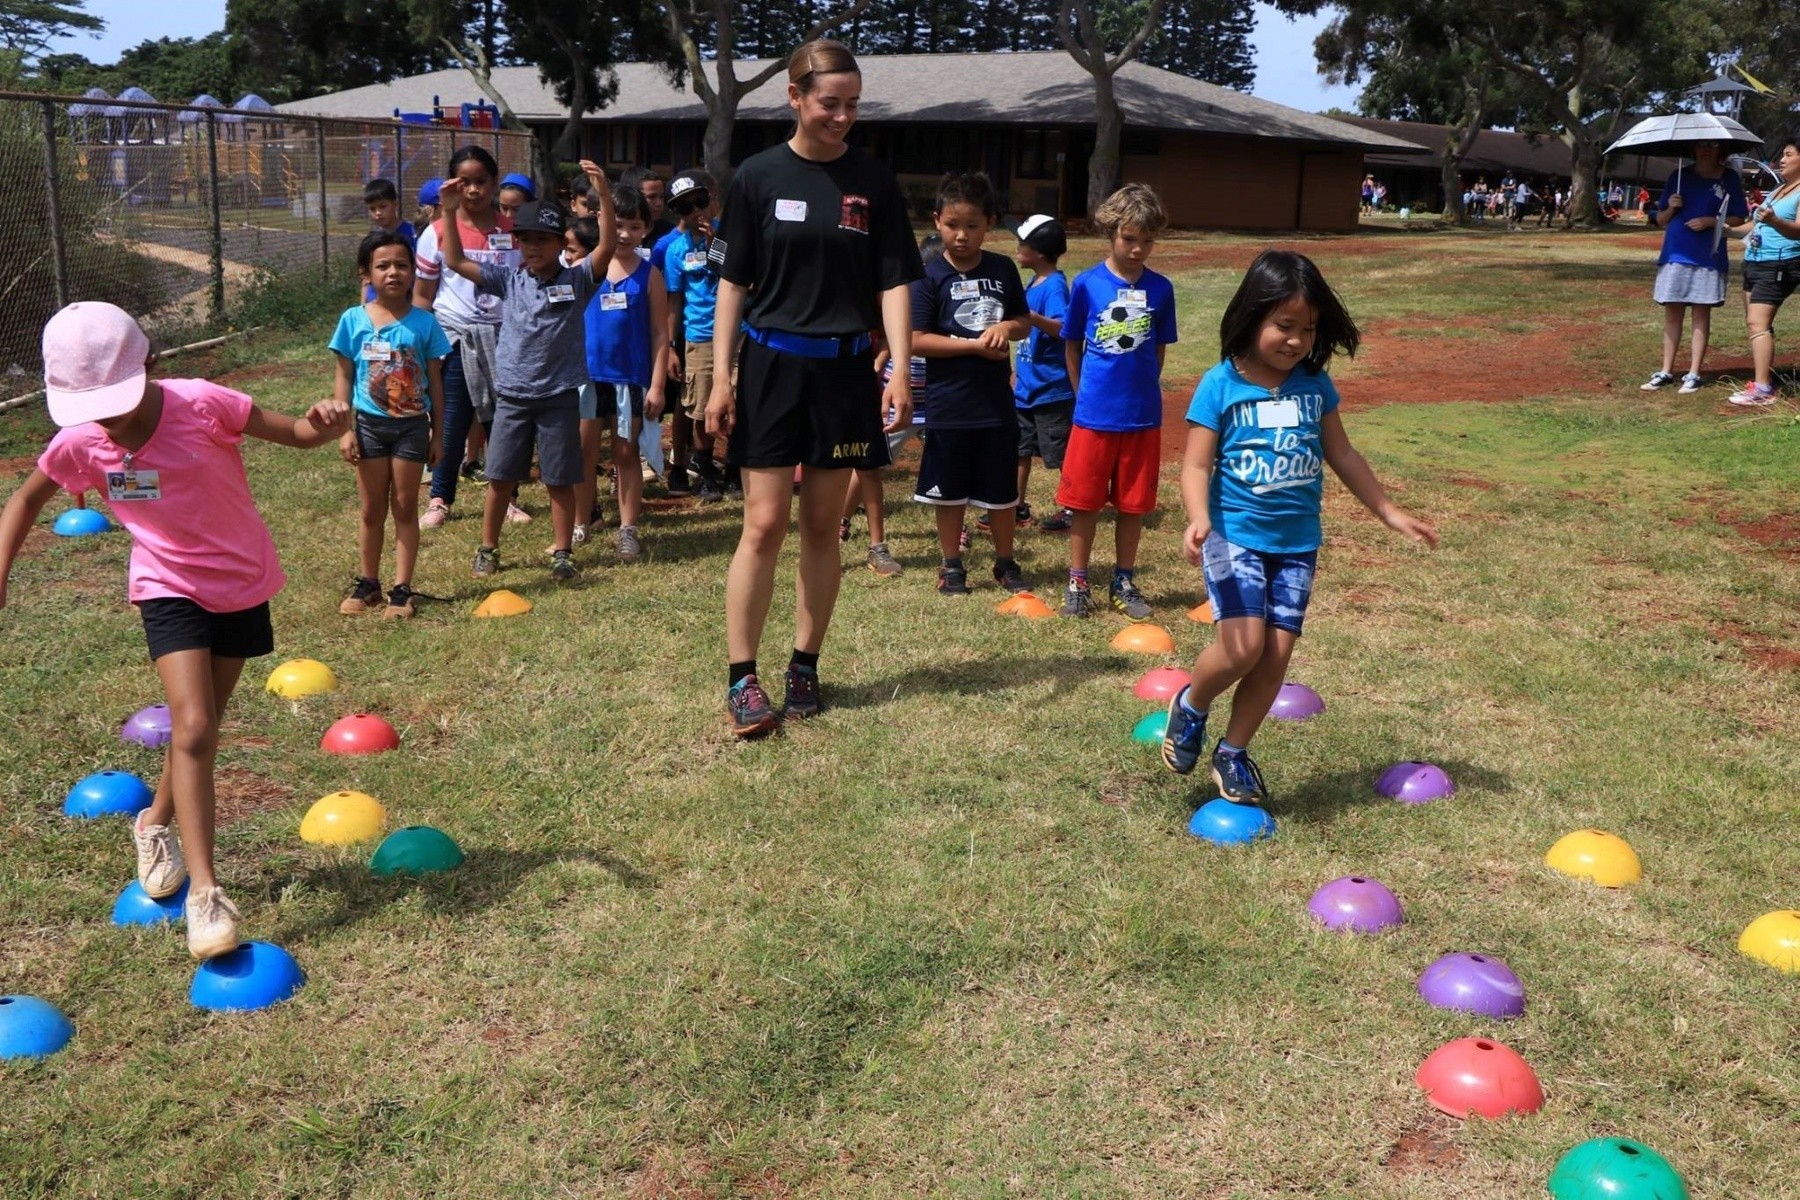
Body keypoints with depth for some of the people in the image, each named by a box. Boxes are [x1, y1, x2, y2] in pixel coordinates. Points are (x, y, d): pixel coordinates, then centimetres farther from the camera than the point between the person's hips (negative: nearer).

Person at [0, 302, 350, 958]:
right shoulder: (80, 443, -14)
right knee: (193, 726, -15)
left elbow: (296, 432, -16)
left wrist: (326, 422, -39)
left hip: (242, 581, 0)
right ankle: (204, 892, -12)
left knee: (201, 723, 14)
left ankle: (156, 822, 43)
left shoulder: (202, 405, -23)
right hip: (170, 589, 0)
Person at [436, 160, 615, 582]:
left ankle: (562, 553, 18)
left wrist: (604, 196, -29)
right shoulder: (509, 280, 4)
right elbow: (455, 262, 3)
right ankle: (488, 548, 23)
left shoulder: (577, 281, -3)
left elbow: (607, 248, -17)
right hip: (512, 396, 2)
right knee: (500, 478, 9)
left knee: (560, 480, 6)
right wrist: (450, 213, -7)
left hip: (560, 398, -2)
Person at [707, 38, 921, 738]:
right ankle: (742, 676, 4)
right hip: (771, 365, -1)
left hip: (843, 370, 1)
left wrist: (899, 373, -9)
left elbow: (894, 282, 2)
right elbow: (732, 281, 2)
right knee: (765, 524, -4)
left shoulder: (873, 181, 2)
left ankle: (805, 665, 20)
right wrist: (721, 378, -4)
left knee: (822, 526, 8)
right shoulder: (758, 176, -1)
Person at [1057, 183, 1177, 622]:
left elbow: (1159, 348, 10)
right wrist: (1085, 394, 7)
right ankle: (1077, 583, 18)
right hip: (1094, 415, -1)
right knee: (1084, 501, 6)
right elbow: (1072, 345, 6)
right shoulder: (1087, 284, -5)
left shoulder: (1160, 289, -1)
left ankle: (1124, 583, 24)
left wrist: (1141, 389, 8)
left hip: (1143, 416, 2)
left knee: (1134, 503, 10)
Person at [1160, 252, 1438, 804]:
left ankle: (1232, 752, 22)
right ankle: (1189, 705, 14)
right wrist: (1199, 520, -30)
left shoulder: (1315, 384, 4)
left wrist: (1390, 512, 15)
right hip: (1235, 535, -4)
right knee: (1243, 644, -18)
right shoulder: (1220, 385, -8)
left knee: (1277, 654, 3)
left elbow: (1341, 455, 14)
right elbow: (1196, 465, -12)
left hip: (1297, 542, 4)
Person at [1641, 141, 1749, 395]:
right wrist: (1670, 207, -10)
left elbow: (1739, 218, 1)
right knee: (1672, 313, 5)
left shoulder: (1729, 178, 3)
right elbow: (1660, 220, 11)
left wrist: (1711, 221, -14)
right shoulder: (1680, 176, 9)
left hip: (1708, 258, -2)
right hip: (1675, 255, 2)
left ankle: (1693, 374, 3)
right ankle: (1666, 371, 11)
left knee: (1701, 313, 1)